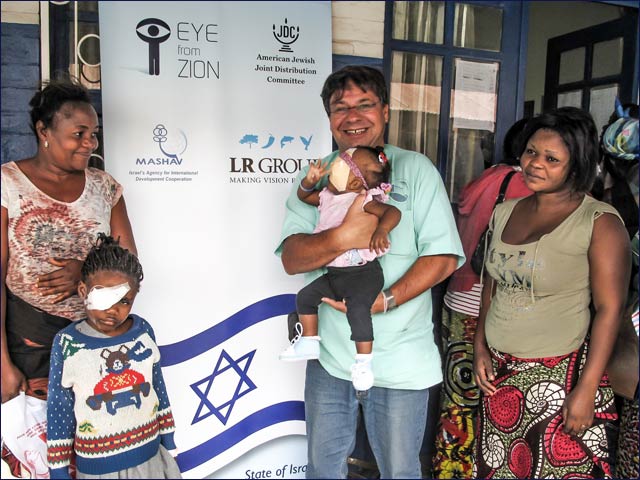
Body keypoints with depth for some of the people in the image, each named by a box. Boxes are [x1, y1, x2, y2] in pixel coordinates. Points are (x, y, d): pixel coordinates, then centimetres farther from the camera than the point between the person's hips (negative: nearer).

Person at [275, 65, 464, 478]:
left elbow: (443, 256, -9)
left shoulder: (415, 169, -3)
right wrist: (343, 237, -27)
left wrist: (385, 300, -22)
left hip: (400, 361, -2)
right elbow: (291, 257, -8)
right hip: (329, 355, 3)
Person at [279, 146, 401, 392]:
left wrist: (381, 230, -45)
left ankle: (364, 362, -14)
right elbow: (304, 196, 21)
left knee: (358, 308, -27)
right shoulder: (327, 196, 8)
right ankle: (309, 342, 26)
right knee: (305, 296, 11)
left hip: (363, 272, -8)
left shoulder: (362, 201, -16)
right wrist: (310, 180, 1)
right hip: (334, 273, 8)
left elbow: (392, 211, -25)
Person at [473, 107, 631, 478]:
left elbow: (610, 309, -13)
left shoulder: (600, 222, -10)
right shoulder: (505, 213, 7)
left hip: (562, 376, -5)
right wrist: (481, 348, 7)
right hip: (500, 375, 5)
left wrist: (586, 389, -16)